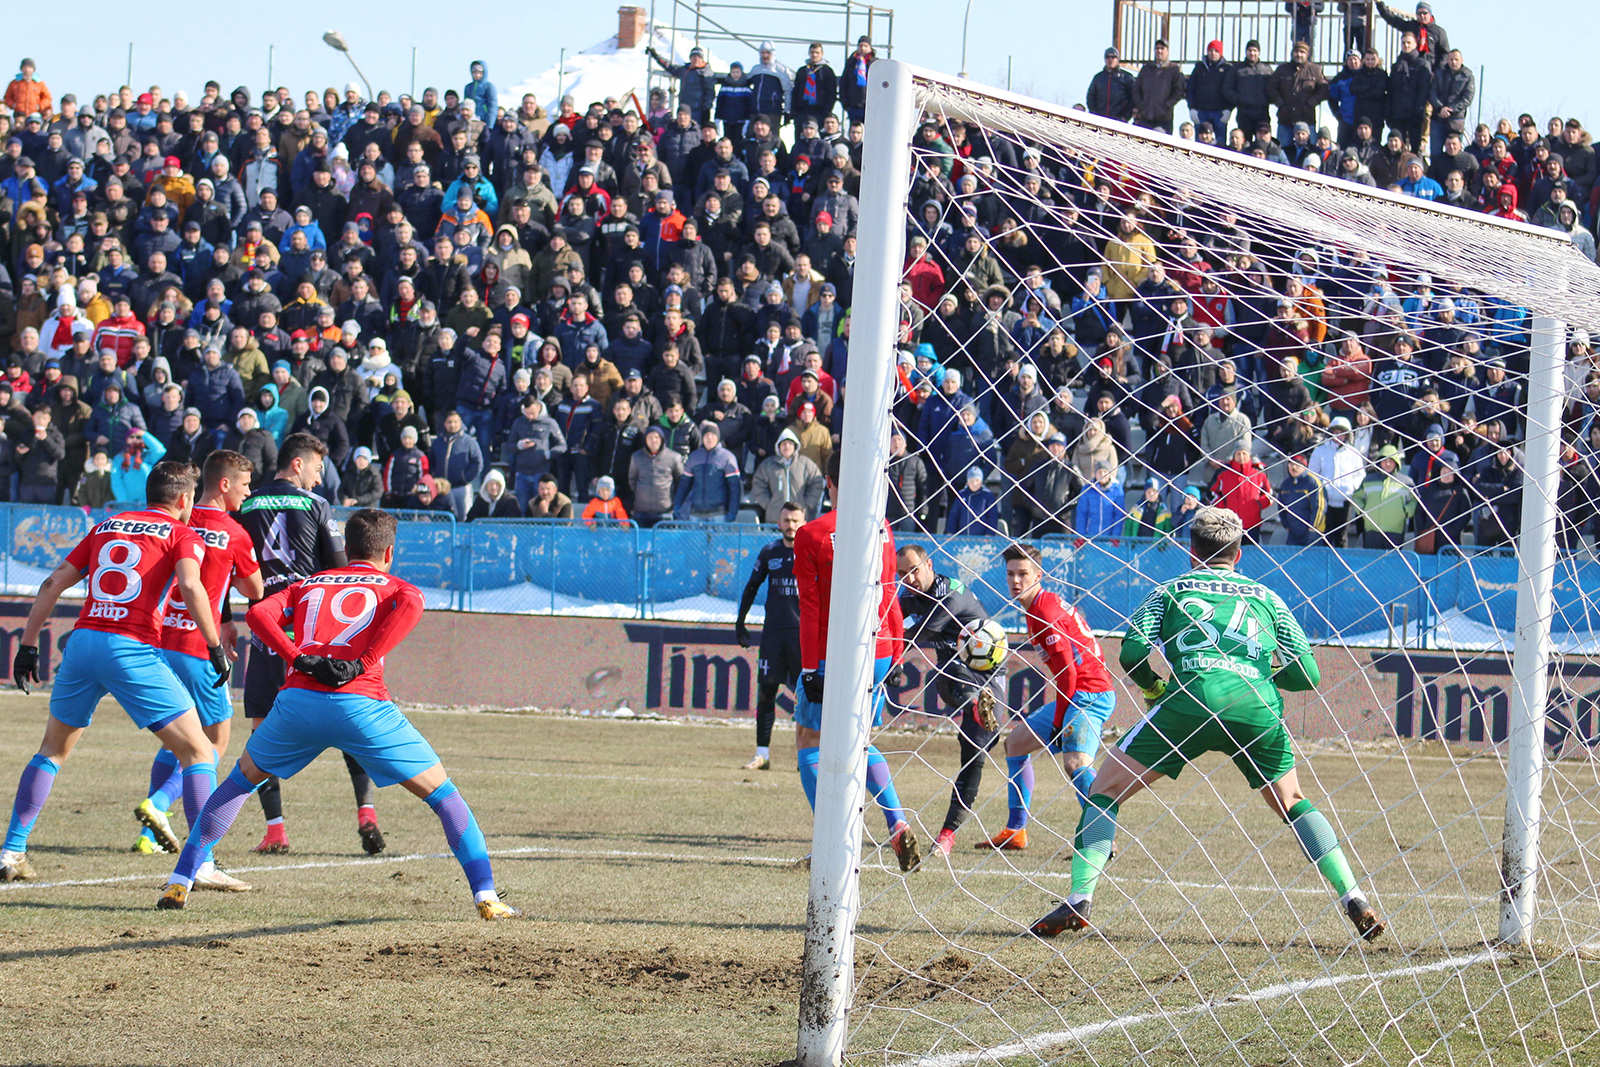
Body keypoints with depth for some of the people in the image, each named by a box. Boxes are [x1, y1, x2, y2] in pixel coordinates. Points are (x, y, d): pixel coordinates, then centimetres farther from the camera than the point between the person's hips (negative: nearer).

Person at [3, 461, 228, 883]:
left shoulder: (106, 527, 22)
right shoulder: (182, 535, 6)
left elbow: (54, 583, 18)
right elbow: (190, 585, -14)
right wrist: (215, 647, -11)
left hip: (82, 641, 5)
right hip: (132, 650, -5)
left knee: (53, 750, 24)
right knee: (197, 751, 2)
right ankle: (202, 863, -9)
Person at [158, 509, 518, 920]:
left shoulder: (308, 585, 28)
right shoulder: (392, 586, 20)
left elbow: (258, 613, 10)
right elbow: (411, 605, -6)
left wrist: (298, 659, 1)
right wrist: (362, 665, -7)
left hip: (297, 700, 3)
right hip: (362, 702, -3)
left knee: (241, 781, 27)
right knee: (442, 793, 10)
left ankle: (180, 882, 21)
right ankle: (486, 897, -1)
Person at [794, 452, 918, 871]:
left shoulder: (811, 535, -9)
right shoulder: (881, 529, 5)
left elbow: (810, 610, -10)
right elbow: (889, 593, 11)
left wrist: (810, 668, -8)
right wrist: (895, 648, 19)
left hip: (833, 654, -5)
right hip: (878, 651, 5)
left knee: (809, 745, 6)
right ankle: (898, 825, 1)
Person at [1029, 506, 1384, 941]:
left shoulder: (1171, 590, 22)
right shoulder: (1266, 597, 27)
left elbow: (1134, 651, 6)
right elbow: (1306, 673, 19)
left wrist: (1154, 688, 26)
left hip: (1192, 697, -2)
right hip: (1258, 706, 3)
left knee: (1105, 791, 9)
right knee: (1292, 804, 24)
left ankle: (1079, 901, -6)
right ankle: (1355, 899, 12)